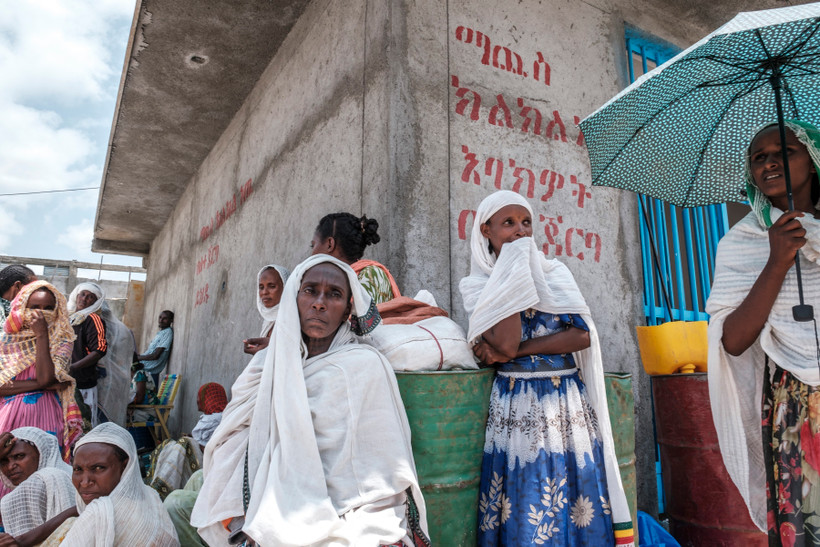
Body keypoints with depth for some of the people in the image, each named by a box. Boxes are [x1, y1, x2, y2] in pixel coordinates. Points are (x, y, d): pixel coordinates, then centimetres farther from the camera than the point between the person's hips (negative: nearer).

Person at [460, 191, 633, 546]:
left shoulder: (555, 273, 7)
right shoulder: (477, 285, 0)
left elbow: (582, 335, -4)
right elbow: (505, 343, -16)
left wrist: (517, 351, -12)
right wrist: (514, 269, -10)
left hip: (569, 402, 2)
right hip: (517, 407, -2)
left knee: (578, 508, 7)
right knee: (524, 514, 3)